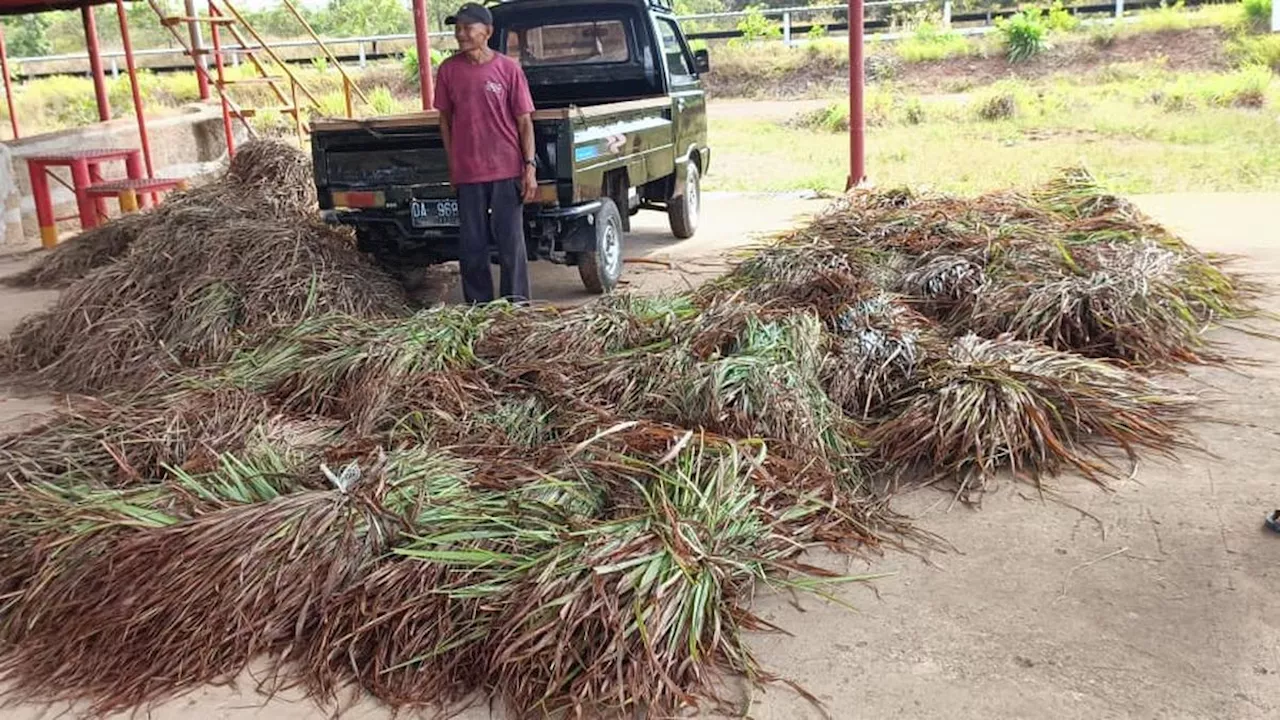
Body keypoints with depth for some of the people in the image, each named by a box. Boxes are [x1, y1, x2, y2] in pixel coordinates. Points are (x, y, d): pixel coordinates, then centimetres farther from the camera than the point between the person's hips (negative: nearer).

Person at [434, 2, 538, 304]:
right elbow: (445, 119, 12)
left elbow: (524, 120, -1)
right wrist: (452, 164, 8)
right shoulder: (448, 70, 4)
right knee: (472, 246, 7)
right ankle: (479, 306, 18)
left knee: (512, 243, 0)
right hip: (467, 173, 3)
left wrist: (530, 167, -7)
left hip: (507, 170, -2)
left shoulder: (508, 68, -3)